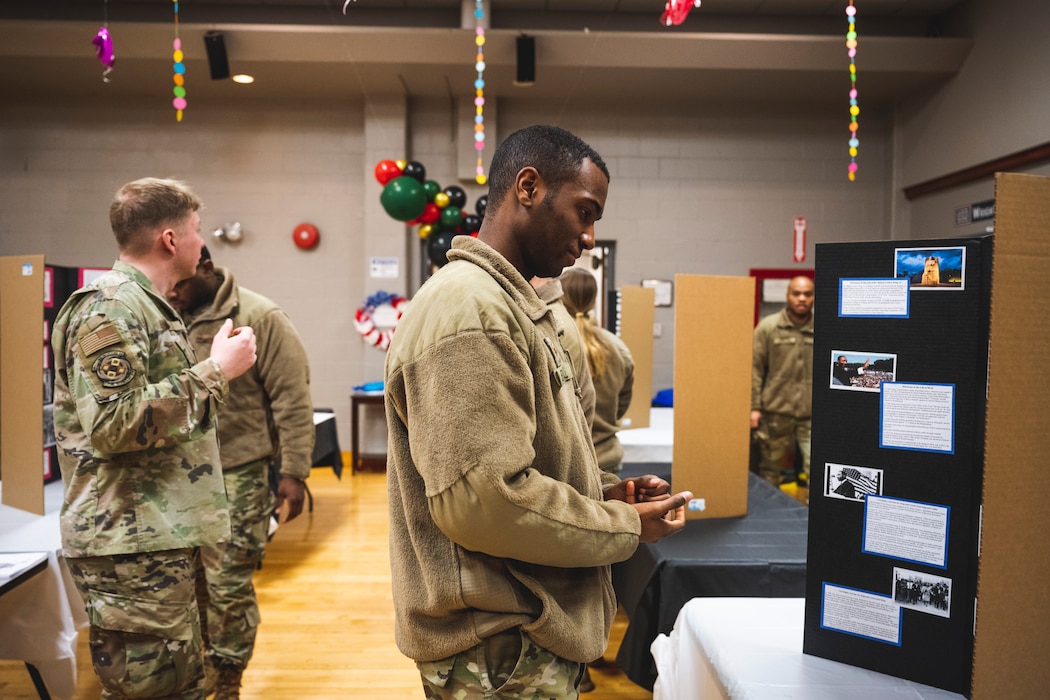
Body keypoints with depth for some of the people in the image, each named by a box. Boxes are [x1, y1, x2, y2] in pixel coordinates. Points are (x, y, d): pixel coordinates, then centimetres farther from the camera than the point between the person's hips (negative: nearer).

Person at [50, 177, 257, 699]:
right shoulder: (109, 307, -14)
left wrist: (214, 367, 18)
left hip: (158, 538, 10)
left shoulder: (144, 304, 19)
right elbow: (116, 424, -24)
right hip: (131, 544, -10)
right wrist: (215, 370, -19)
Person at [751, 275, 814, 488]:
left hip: (811, 414, 0)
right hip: (775, 412, 0)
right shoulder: (768, 327, 0)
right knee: (769, 469, 12)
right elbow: (755, 369, -2)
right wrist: (754, 407, -5)